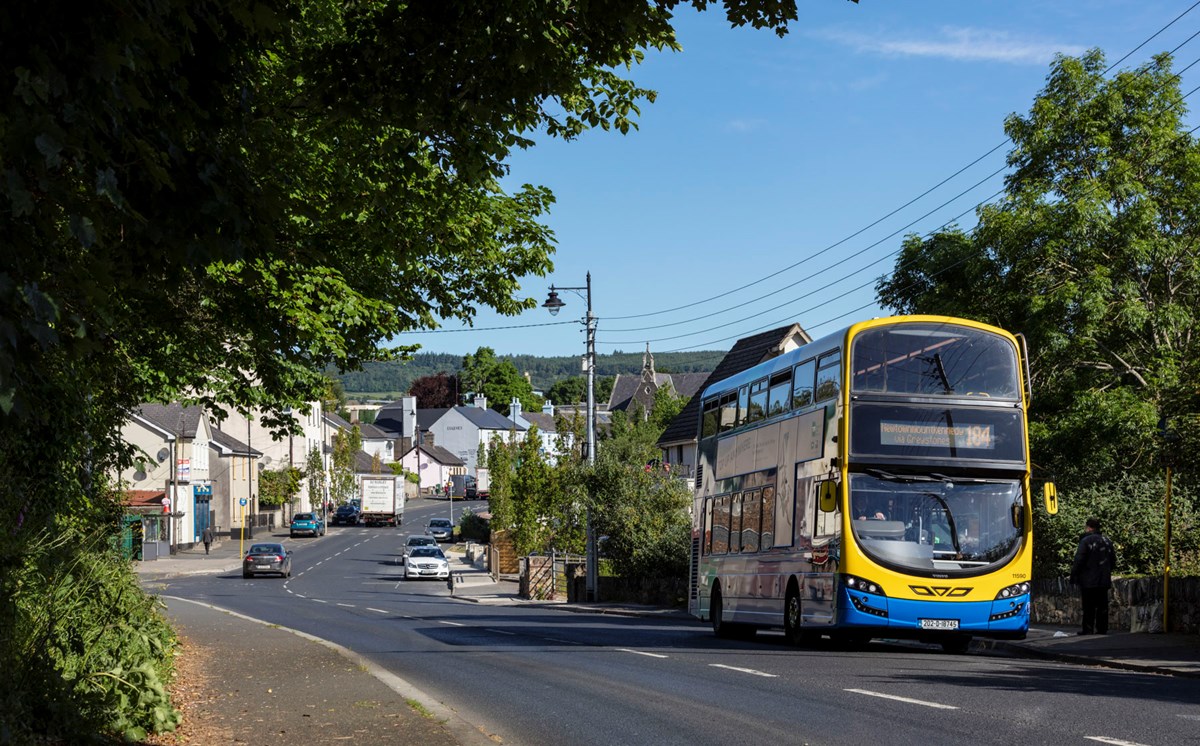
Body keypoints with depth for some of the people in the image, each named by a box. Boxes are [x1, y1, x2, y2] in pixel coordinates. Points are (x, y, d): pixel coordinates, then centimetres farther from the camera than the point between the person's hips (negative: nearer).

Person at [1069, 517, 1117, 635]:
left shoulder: (1086, 541, -11)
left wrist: (1073, 576, -6)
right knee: (1102, 606, 8)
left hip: (1089, 581, -6)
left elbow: (1078, 561, -14)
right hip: (1104, 581, 6)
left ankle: (1088, 629, -3)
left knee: (1088, 607, -2)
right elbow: (1113, 561, 17)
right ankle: (1102, 628, 8)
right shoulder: (1106, 541, 10)